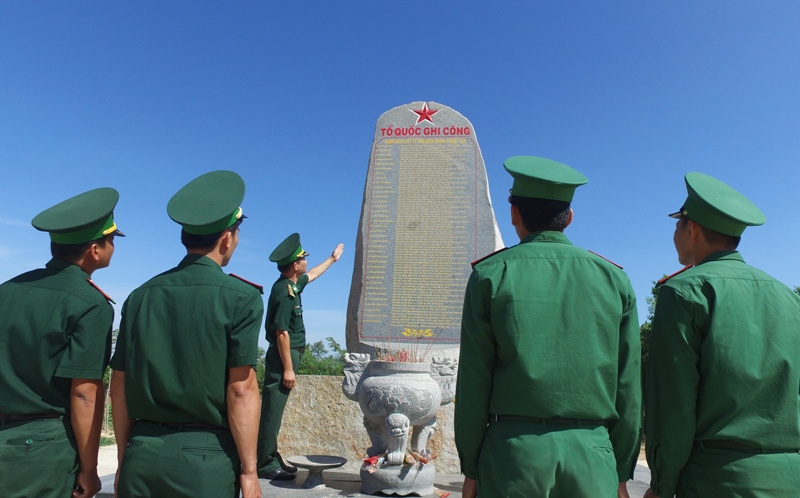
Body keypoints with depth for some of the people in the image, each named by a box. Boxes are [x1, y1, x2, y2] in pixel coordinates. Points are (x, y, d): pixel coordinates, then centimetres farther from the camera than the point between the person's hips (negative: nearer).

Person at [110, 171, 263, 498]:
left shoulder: (140, 296, 3)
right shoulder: (241, 298, -11)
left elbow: (118, 387, 6)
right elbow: (241, 389, -14)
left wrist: (125, 458, 16)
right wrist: (248, 470, -6)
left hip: (142, 453, 4)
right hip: (205, 457, -4)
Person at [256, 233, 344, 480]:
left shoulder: (293, 284, 9)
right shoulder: (284, 291, -19)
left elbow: (311, 275, 32)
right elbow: (281, 332, -22)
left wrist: (332, 259, 43)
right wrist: (288, 368, -21)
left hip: (289, 354, 10)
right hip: (283, 356, -10)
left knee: (274, 410, 14)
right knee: (272, 411, -3)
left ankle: (271, 459, 23)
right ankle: (265, 464, 5)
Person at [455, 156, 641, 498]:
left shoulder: (491, 275, -4)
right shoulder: (614, 279, 4)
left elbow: (474, 380, -5)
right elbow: (627, 387, 5)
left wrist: (470, 468, 4)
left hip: (513, 452, -2)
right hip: (591, 455, 3)